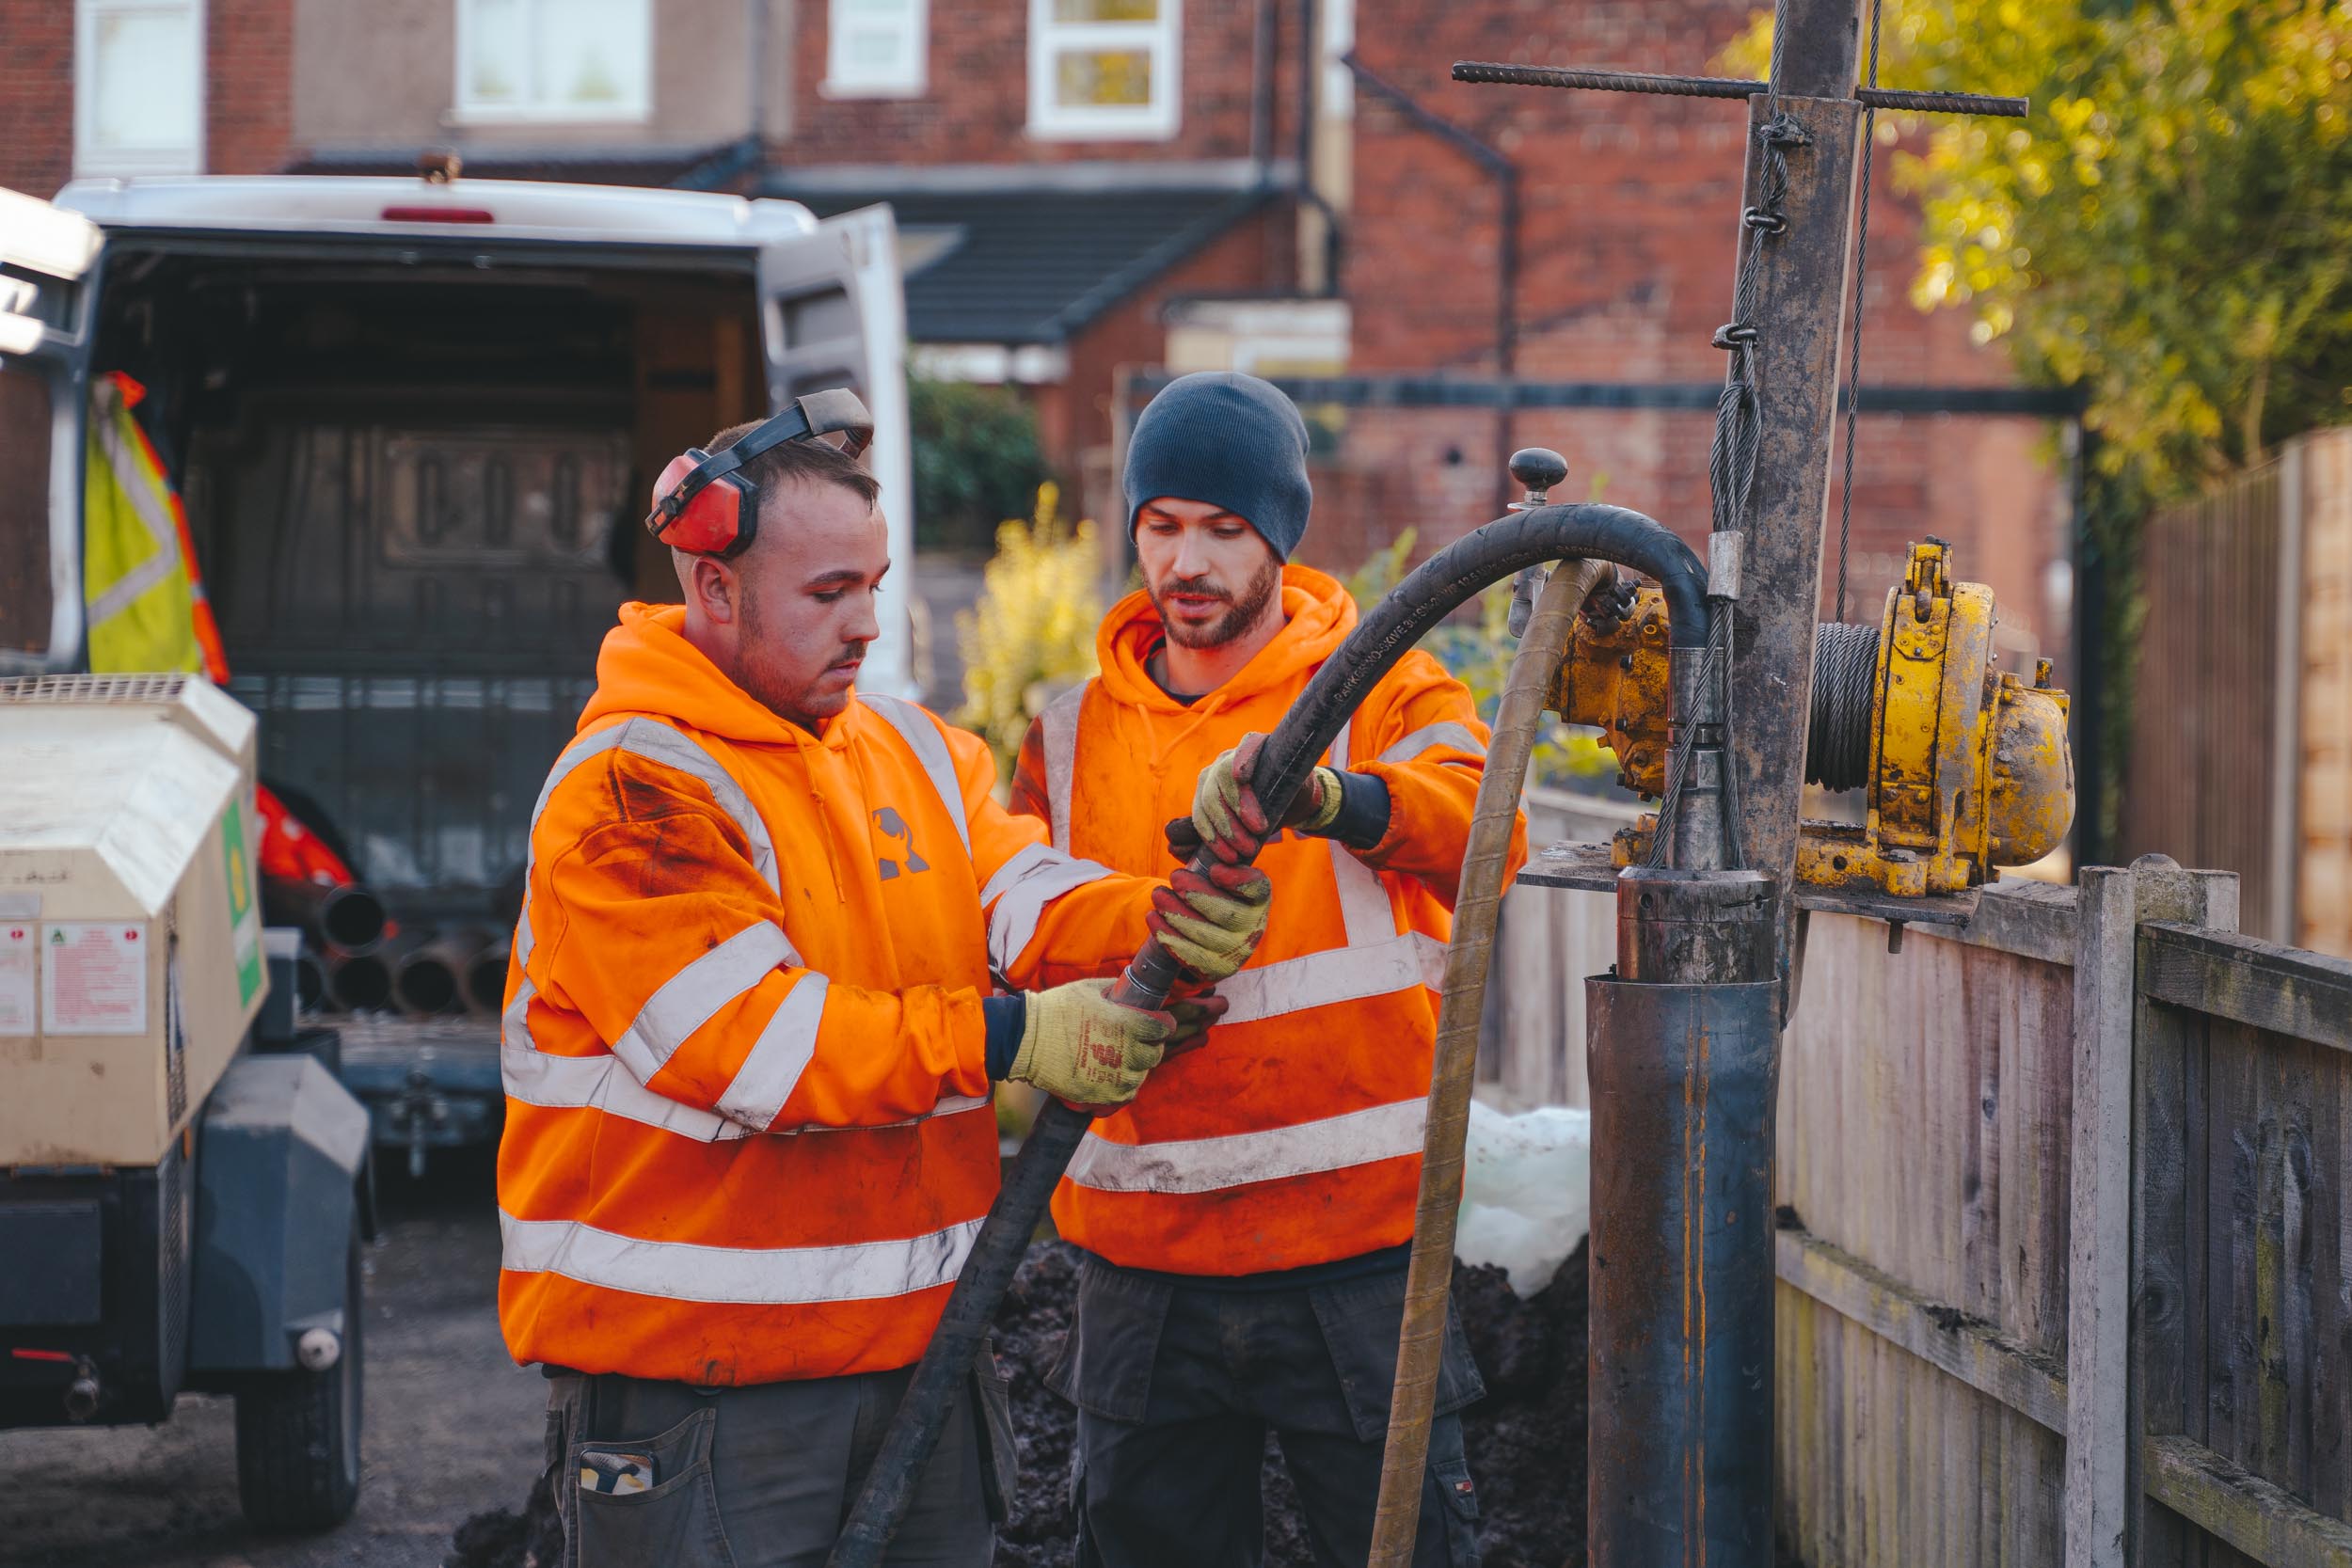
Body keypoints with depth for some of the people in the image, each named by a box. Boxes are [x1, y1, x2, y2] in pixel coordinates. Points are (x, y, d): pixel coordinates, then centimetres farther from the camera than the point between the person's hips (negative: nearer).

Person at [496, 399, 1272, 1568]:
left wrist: (1164, 927, -23)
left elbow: (1026, 894, 0)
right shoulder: (627, 792, -13)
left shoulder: (912, 750, 12)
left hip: (918, 1339, 7)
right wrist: (1005, 1039, -25)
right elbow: (738, 1041, -22)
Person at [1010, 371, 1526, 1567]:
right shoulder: (1072, 736, 10)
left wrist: (1318, 794, -41)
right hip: (1140, 1261, 3)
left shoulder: (1383, 695, -1)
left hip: (1355, 1254, -3)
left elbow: (1484, 828, -22)